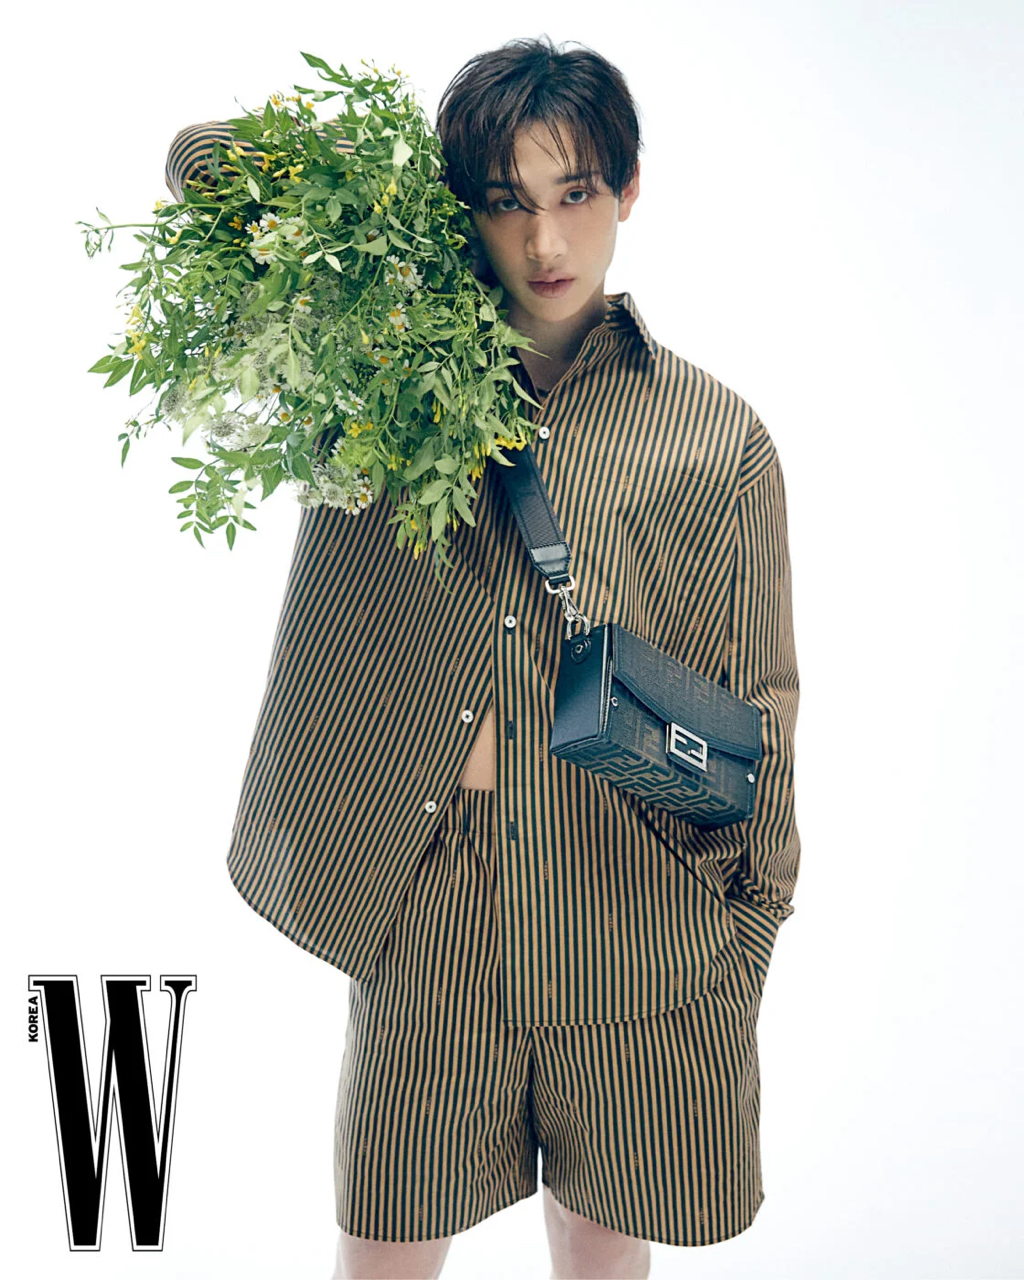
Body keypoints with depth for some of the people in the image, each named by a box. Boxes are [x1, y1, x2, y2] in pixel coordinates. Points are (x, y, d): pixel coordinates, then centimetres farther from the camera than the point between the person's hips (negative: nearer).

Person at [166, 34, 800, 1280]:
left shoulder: (718, 436, 0)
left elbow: (763, 704, 4)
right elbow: (198, 163, 10)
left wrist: (748, 937, 5)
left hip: (638, 919, 0)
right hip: (427, 907, 1)